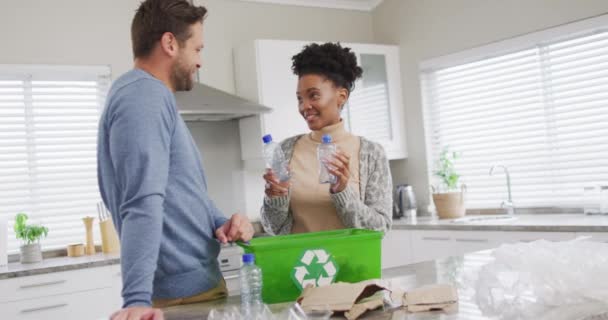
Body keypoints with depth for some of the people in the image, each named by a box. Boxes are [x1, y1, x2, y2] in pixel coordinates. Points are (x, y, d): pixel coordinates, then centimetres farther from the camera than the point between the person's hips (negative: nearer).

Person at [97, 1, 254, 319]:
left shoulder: (152, 95, 14)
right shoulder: (144, 95, -18)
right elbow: (143, 204, -29)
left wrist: (219, 222, 2)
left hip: (191, 277, 10)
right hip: (185, 286, -10)